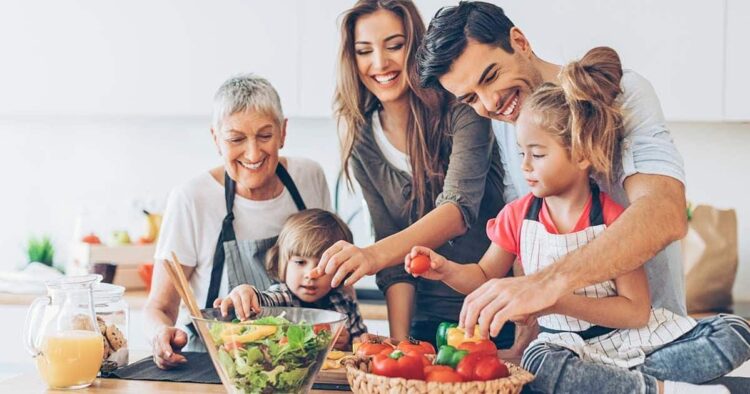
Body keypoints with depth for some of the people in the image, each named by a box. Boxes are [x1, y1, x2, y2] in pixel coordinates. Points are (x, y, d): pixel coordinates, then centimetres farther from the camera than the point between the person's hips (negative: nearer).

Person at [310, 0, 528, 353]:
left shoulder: (460, 109, -11)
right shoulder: (362, 141, 1)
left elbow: (460, 209, -26)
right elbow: (393, 256, 1)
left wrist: (376, 254, -41)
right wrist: (399, 340, -12)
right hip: (430, 320, 3)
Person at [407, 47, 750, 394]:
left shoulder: (613, 219, -11)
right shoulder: (517, 216, 1)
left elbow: (636, 311, -15)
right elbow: (485, 277, 13)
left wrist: (559, 302, -25)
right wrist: (446, 270, -8)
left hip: (633, 337, -1)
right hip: (566, 343, 1)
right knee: (538, 365, -37)